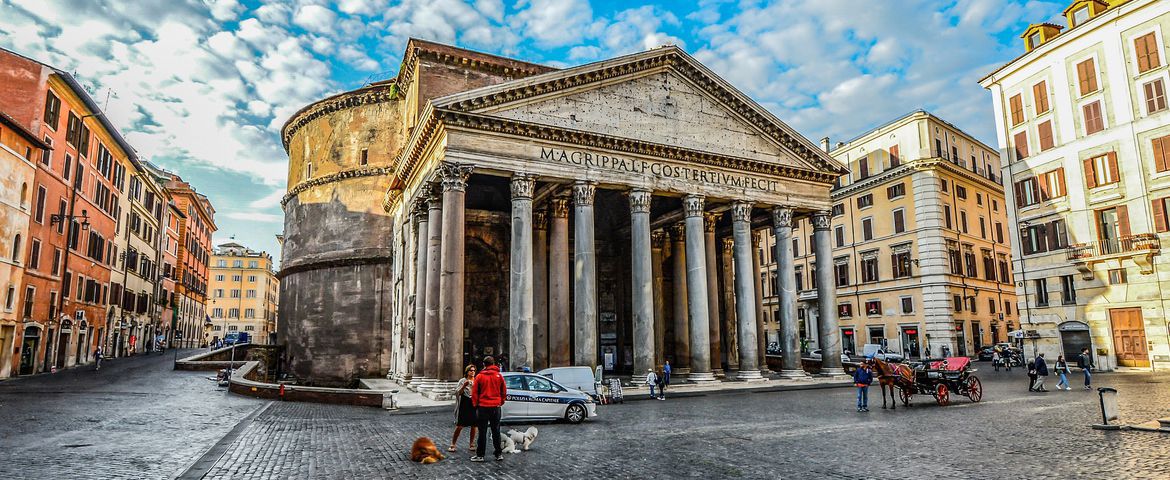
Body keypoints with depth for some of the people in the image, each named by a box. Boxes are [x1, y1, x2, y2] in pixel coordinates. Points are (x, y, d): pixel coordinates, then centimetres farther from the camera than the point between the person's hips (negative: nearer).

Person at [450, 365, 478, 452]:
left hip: (474, 406, 3)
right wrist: (464, 386, -17)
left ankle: (472, 444, 15)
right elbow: (458, 393, -2)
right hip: (464, 406, -3)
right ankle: (452, 444, 5)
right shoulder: (462, 381, 4)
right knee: (459, 426, -4)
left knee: (474, 426, 4)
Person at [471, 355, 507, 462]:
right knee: (496, 431, 11)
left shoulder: (479, 376, -6)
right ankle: (499, 454, 14)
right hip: (496, 407, 2)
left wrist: (475, 404, 11)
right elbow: (504, 392, 6)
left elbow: (474, 392, -2)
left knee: (482, 432, 5)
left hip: (483, 407, -2)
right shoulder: (499, 376, 0)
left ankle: (480, 455, 8)